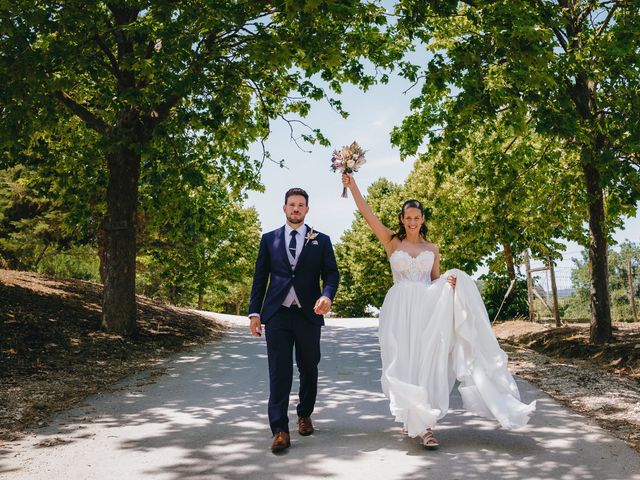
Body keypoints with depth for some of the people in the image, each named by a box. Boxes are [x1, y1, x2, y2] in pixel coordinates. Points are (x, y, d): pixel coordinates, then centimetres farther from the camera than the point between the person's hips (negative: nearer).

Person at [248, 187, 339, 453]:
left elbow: (331, 273, 2)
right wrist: (255, 312, 2)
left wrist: (327, 295, -19)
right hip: (277, 314, -1)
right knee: (279, 371, -5)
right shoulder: (269, 239, 10)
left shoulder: (321, 240, 9)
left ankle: (305, 415, 32)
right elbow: (260, 277, 9)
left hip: (308, 314, 1)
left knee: (309, 369, 12)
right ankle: (280, 429, -4)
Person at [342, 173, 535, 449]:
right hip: (400, 310, -2)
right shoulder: (392, 242, 8)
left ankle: (420, 421, -2)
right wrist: (352, 186, -7)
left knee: (427, 362, -5)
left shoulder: (431, 249, 14)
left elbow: (436, 282, 17)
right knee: (405, 363, -4)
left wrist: (449, 282, -5)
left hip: (427, 309, 2)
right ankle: (419, 423, 4)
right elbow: (367, 214, 0)